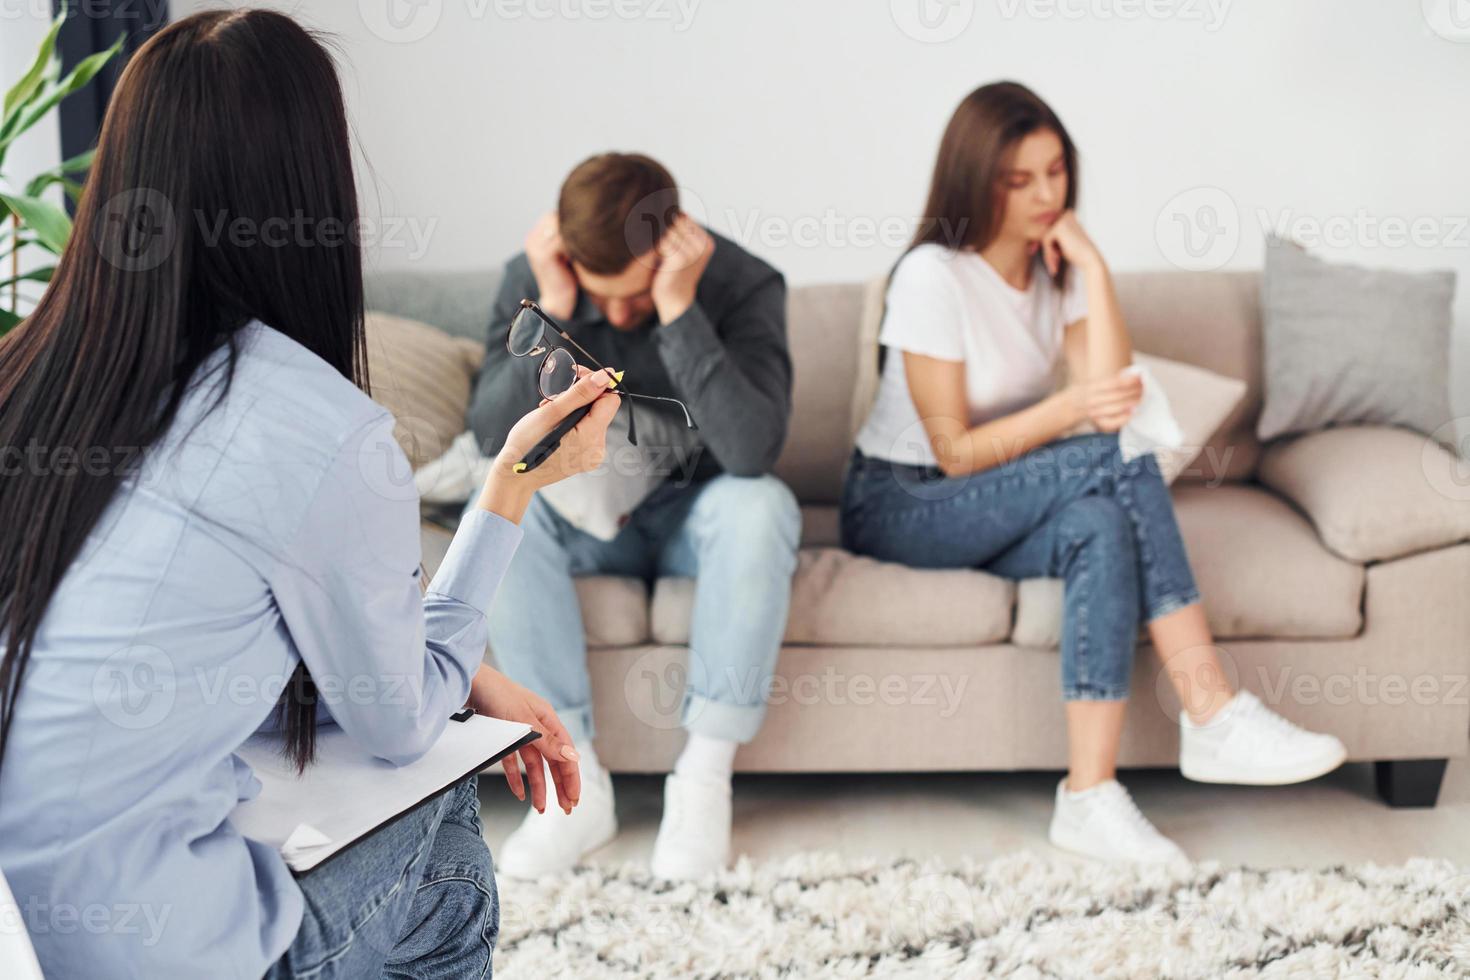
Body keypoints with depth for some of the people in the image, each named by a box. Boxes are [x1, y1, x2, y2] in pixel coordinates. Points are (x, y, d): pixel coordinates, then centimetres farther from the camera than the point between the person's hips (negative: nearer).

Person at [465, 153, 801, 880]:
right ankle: (577, 784, -25)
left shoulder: (743, 284, -19)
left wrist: (677, 310, -37)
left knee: (761, 505, -35)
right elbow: (494, 435, -21)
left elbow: (752, 449, -34)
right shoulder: (532, 279, -11)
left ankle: (705, 779, -26)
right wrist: (553, 310, -31)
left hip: (695, 517, -2)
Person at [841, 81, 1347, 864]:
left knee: (1103, 526, -32)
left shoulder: (1058, 269, 5)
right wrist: (1068, 408, -30)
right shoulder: (933, 276, -15)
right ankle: (1213, 717, -32)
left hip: (997, 510, 6)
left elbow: (1108, 396, -10)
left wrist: (1094, 268, -13)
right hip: (899, 507, -6)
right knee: (1121, 463, -29)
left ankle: (1090, 799, -38)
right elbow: (955, 453, -17)